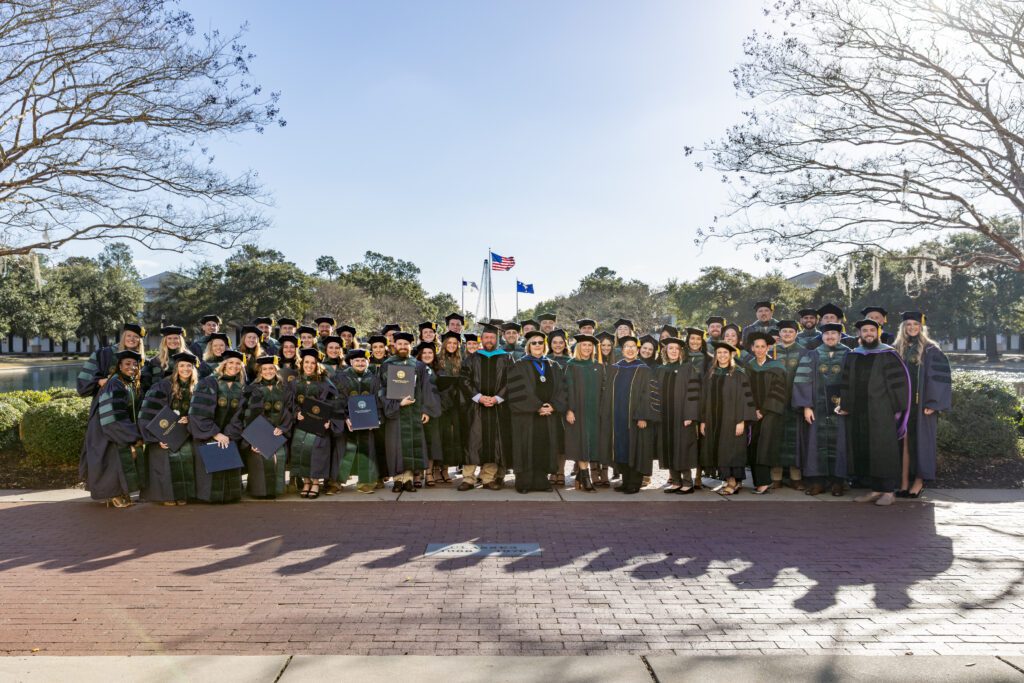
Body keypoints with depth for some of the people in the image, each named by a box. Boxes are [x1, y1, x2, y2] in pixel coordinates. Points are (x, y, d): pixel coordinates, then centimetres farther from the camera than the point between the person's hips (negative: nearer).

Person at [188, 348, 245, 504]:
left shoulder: (240, 386, 6)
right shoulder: (208, 383, -10)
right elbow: (199, 413, -14)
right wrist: (215, 434, -16)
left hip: (227, 435, 4)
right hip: (206, 436, -4)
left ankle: (229, 494, 12)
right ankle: (211, 495, 3)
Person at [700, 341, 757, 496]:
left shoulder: (738, 374, -3)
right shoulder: (710, 374, 11)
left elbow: (745, 397, -8)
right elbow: (705, 398, 12)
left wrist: (741, 421, -16)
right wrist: (703, 420, 6)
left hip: (732, 419, -5)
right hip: (714, 419, 5)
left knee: (731, 450, -6)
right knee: (719, 451, 5)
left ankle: (734, 481, 2)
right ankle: (730, 481, 13)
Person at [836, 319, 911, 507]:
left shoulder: (887, 354, -3)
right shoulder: (852, 356, 12)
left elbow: (900, 381, -5)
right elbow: (847, 384, 14)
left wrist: (896, 408, -9)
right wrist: (844, 405, 5)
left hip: (881, 412, -5)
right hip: (858, 413, 5)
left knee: (883, 449, -2)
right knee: (863, 450, 5)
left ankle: (889, 491, 7)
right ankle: (875, 489, 15)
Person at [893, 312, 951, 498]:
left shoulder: (930, 350, -1)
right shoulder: (897, 350, 10)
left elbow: (940, 377, -5)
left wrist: (932, 404, -12)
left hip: (921, 404, -3)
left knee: (920, 441, 1)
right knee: (904, 441, 2)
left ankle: (919, 481, 9)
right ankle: (904, 481, 5)